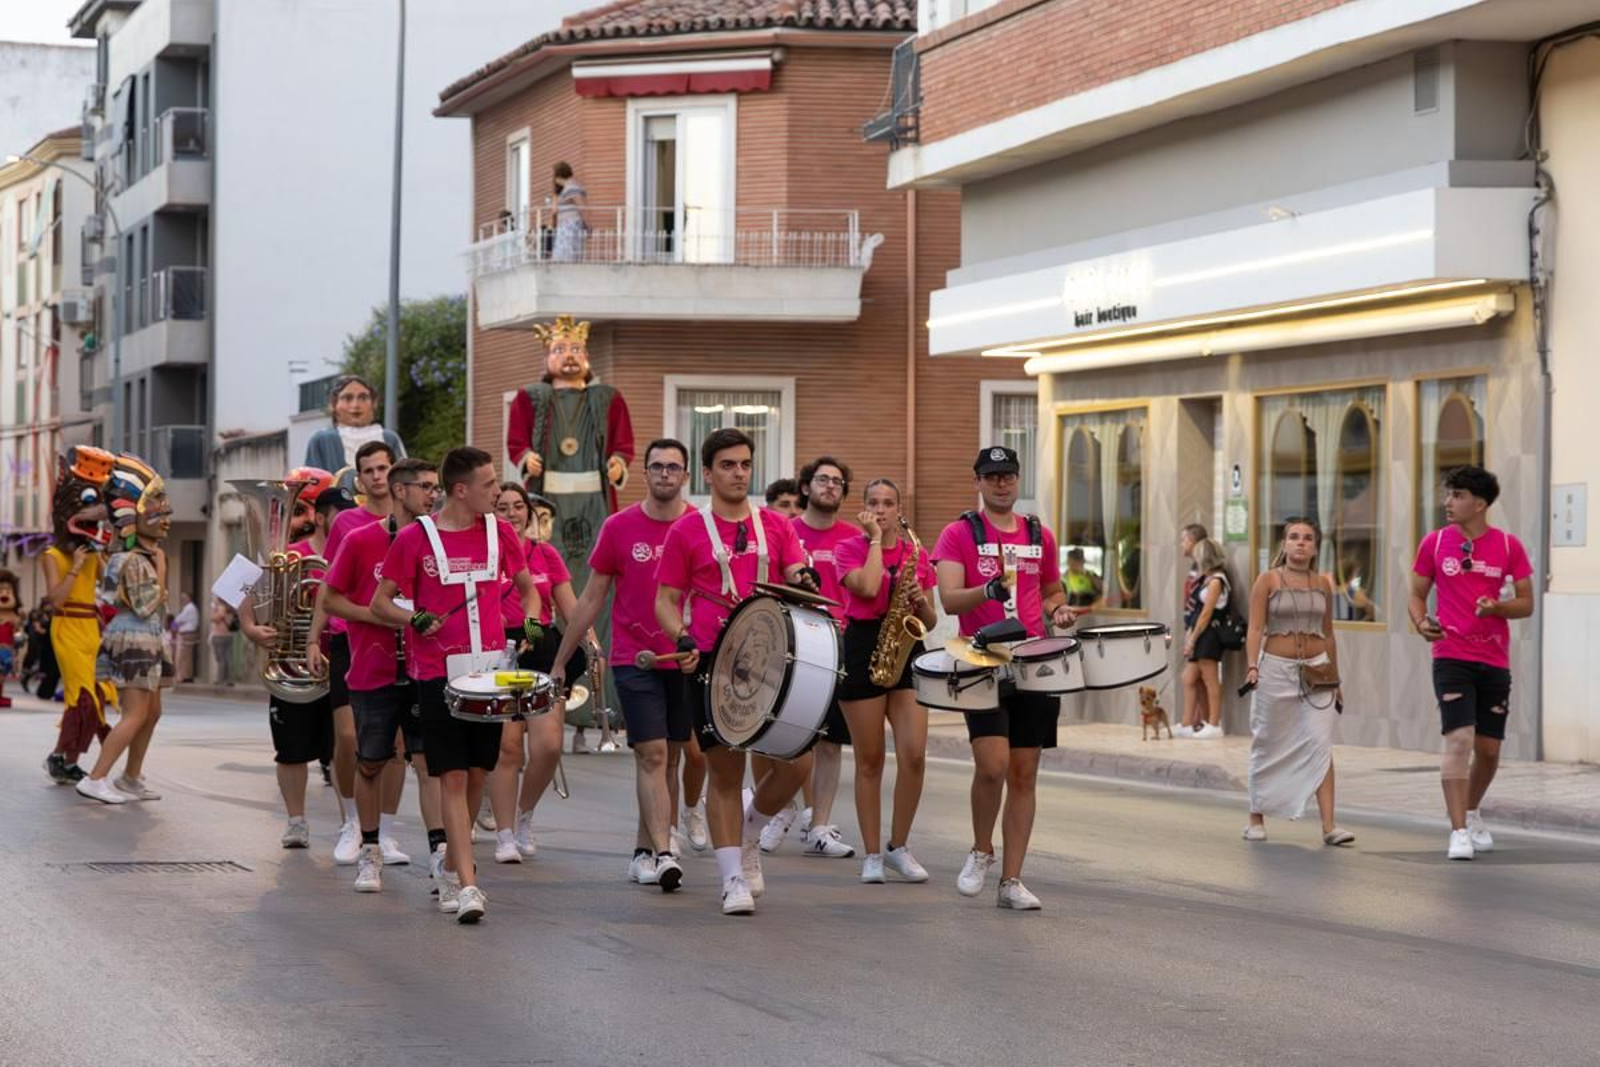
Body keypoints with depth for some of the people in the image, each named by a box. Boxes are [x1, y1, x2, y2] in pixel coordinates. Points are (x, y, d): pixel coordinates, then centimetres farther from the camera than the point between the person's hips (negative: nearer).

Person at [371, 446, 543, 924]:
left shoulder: (500, 532, 6)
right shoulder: (414, 538, -5)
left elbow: (527, 586, 22)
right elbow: (380, 603, 1)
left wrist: (531, 620, 2)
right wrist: (414, 620, -18)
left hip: (490, 668, 4)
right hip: (438, 673, -4)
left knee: (477, 773, 9)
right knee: (452, 777, -8)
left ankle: (452, 869, 27)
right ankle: (467, 886, -12)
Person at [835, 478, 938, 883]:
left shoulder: (917, 554, 11)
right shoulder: (849, 549, 0)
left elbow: (931, 621, 14)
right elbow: (867, 587, -21)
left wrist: (920, 601, -8)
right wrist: (875, 538, -11)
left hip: (907, 651, 3)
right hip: (862, 650, -3)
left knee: (914, 755, -9)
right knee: (869, 759, 1)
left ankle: (898, 847, 7)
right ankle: (872, 855, 9)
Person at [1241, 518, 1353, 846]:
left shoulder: (1323, 584, 9)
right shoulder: (1268, 581, -1)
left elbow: (1328, 634, 16)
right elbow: (1255, 628, -7)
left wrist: (1335, 679, 18)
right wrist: (1252, 666, -21)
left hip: (1316, 670, 2)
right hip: (1276, 669, -2)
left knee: (1320, 744, -9)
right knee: (1268, 745, 7)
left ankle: (1329, 825, -15)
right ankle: (1256, 819, 20)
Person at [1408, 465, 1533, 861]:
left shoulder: (1509, 546, 1)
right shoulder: (1434, 543, 1)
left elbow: (1526, 604, 4)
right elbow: (1417, 594, 9)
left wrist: (1497, 606, -17)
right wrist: (1421, 622, -12)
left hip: (1494, 661, 2)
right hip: (1451, 656, -2)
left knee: (1489, 749, 10)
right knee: (1459, 739, -16)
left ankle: (1472, 815, 36)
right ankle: (1459, 832, -16)